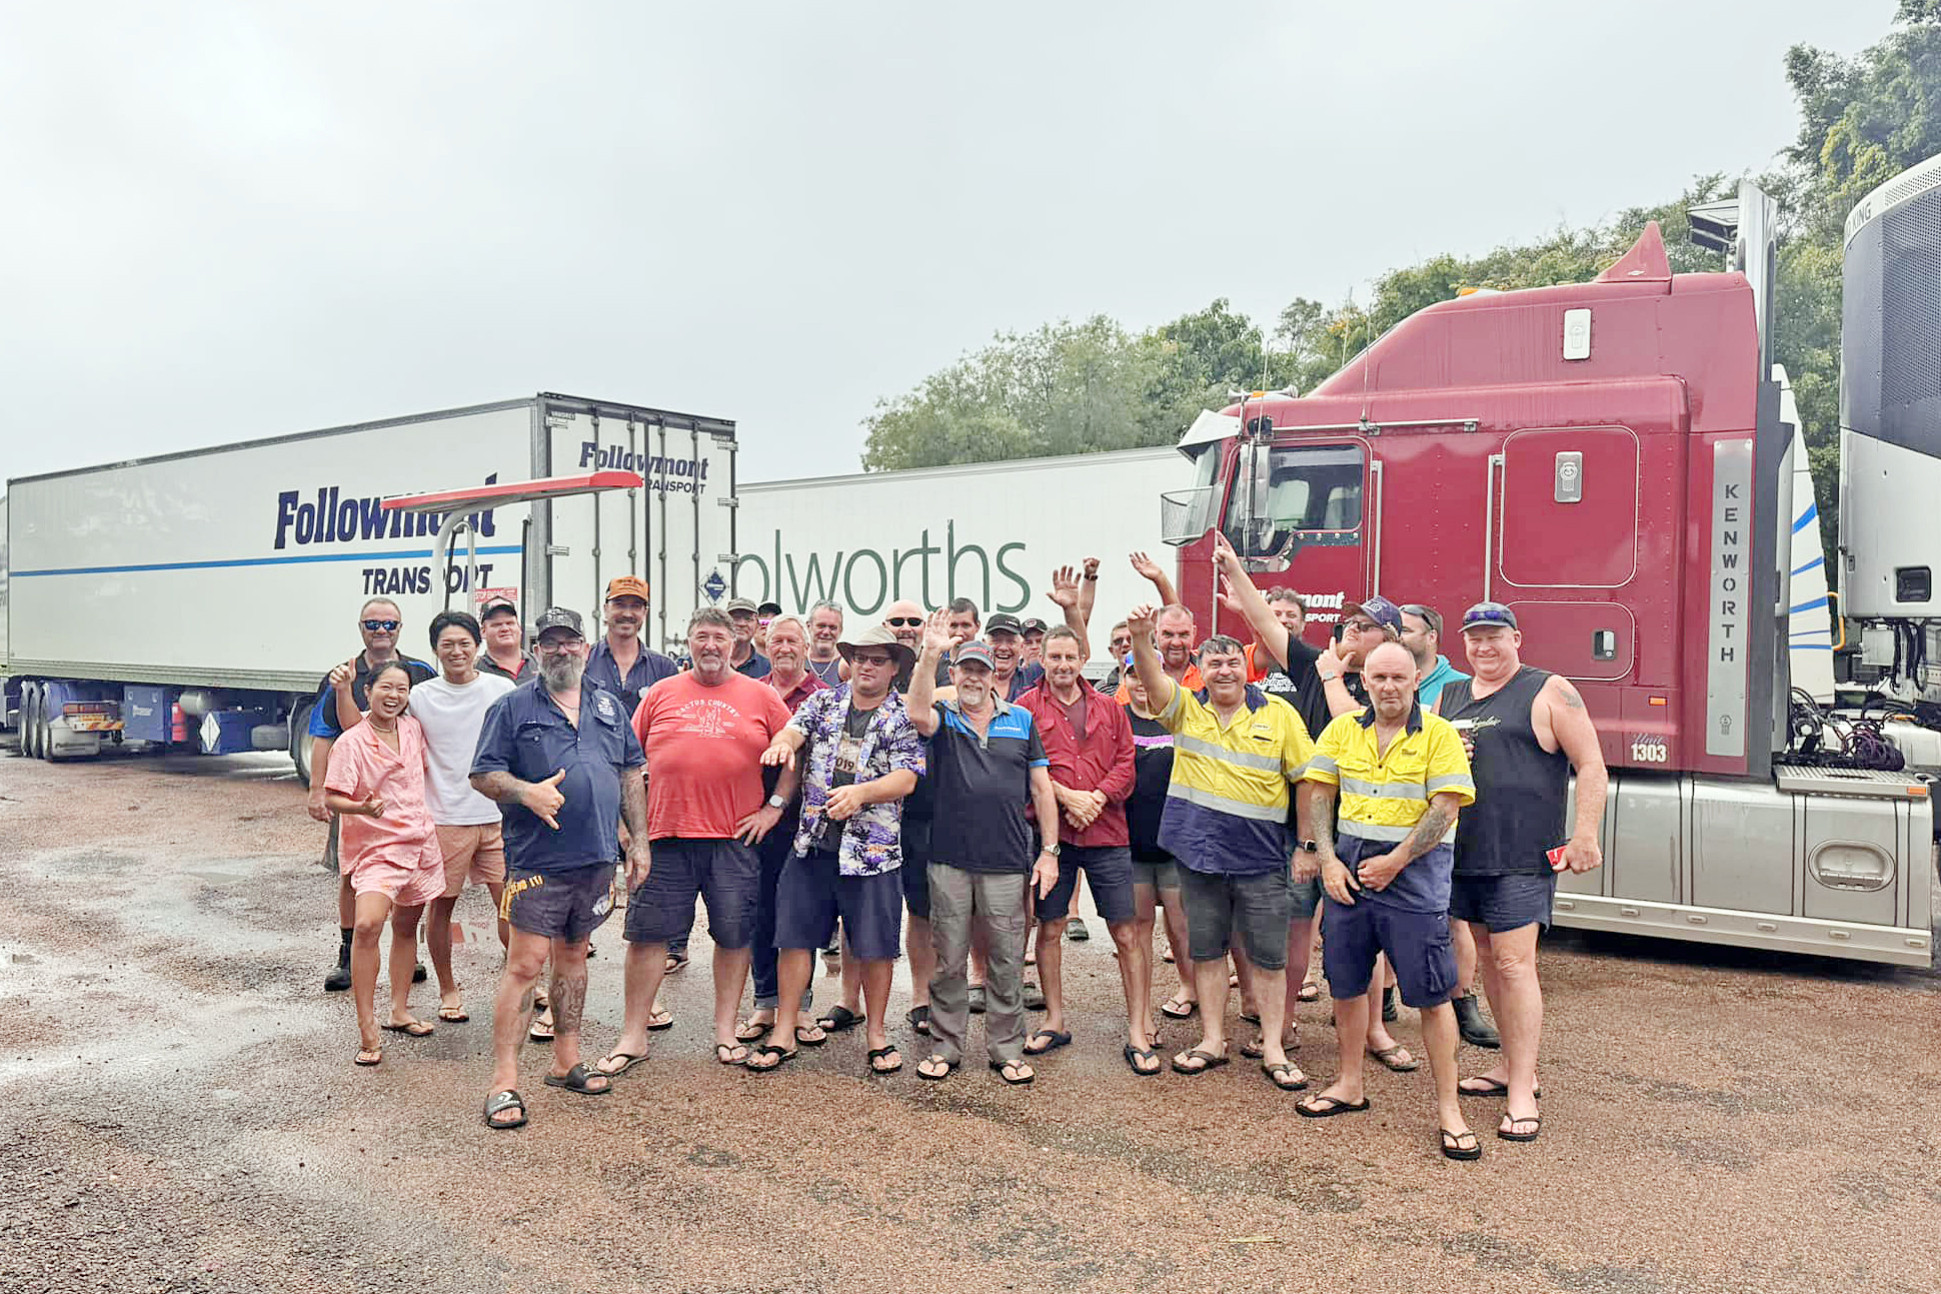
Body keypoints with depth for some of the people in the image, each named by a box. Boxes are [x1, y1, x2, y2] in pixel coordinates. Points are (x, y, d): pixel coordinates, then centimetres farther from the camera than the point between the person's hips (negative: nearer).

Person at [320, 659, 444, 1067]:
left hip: (420, 842, 6)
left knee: (406, 926, 15)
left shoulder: (413, 729, 6)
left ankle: (399, 1011, 31)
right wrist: (362, 807, -30)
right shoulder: (351, 742, -10)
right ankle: (367, 1029, -16)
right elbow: (331, 798, -12)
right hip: (376, 846, -6)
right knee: (367, 924, -24)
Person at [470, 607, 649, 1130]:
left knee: (573, 956, 15)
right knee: (526, 963, -7)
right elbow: (483, 775, -4)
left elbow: (631, 773, 16)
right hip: (537, 860, -5)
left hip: (597, 856, 5)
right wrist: (527, 792, -22)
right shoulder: (512, 707, 0)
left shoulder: (608, 707, 13)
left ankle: (566, 1062, 27)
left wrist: (638, 839, 10)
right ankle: (504, 1083, -2)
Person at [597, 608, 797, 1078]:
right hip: (664, 834, 1)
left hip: (735, 838, 0)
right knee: (647, 933, 3)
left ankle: (726, 1030, 21)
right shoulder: (661, 694, 8)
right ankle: (633, 1036, 16)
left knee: (734, 935, 6)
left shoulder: (760, 696, 6)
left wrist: (775, 806, 0)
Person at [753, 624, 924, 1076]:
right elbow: (795, 729, -4)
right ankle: (784, 1033, 16)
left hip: (872, 850, -2)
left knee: (874, 945, 5)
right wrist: (783, 743, -29)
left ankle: (876, 1032, 22)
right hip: (812, 843, 2)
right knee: (794, 936, 5)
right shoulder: (824, 701, 11)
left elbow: (906, 778, -9)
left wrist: (860, 792, -26)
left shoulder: (903, 718, 1)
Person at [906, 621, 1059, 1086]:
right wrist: (929, 654, -29)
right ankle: (945, 1046, 22)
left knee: (1006, 961, 8)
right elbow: (918, 714, -21)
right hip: (949, 860, 0)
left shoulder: (1021, 720, 8)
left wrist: (1049, 851, 3)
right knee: (948, 962, 9)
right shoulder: (943, 718, 5)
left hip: (1008, 863, 1)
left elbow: (1041, 788, 8)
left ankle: (1007, 1048, 21)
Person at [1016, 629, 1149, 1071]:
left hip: (1106, 831, 1)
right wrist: (1067, 796, -14)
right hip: (1051, 831, -1)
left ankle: (1138, 1032, 8)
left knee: (1126, 931, 0)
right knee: (1049, 927, 8)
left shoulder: (1109, 709, 12)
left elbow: (1126, 761, 6)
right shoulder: (1027, 707, 4)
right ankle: (1055, 1020, 24)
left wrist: (1097, 798, -10)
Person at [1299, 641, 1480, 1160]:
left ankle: (1448, 1108, 10)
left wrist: (1394, 862, -13)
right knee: (1346, 982, 12)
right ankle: (1350, 1086, 29)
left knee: (1431, 993, -2)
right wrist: (1328, 859, -4)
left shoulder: (1439, 734, -4)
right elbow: (1318, 795, 8)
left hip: (1414, 872, -4)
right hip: (1348, 869, 4)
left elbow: (1445, 809, -10)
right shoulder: (1342, 730, 8)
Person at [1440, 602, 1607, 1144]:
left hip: (1522, 856, -6)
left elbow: (1591, 765, -5)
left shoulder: (1549, 693, -2)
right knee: (1488, 959, 13)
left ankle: (1522, 1094, -5)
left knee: (1514, 963, -10)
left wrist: (1584, 836, -14)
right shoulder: (1449, 696, 15)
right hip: (1462, 852, 6)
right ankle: (1514, 1066, 27)